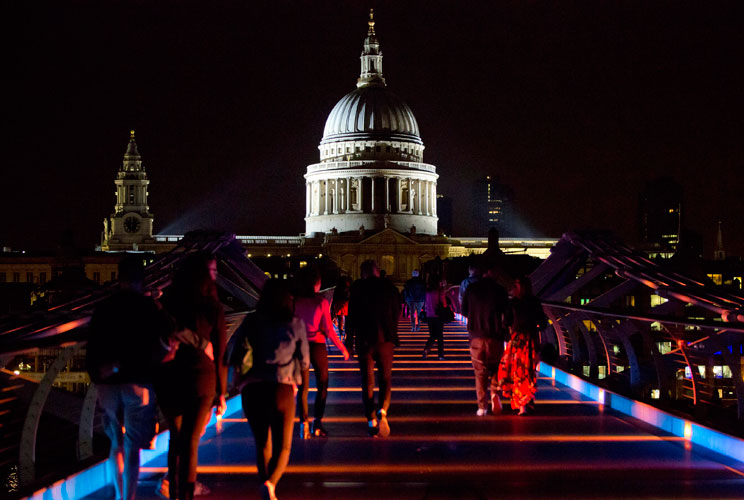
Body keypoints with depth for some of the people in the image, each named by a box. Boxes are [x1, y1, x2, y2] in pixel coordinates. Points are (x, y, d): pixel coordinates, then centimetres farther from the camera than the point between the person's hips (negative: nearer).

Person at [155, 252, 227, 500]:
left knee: (176, 438, 20)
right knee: (190, 443, 4)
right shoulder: (212, 308, -6)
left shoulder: (166, 304, -1)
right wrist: (221, 393, 5)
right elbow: (219, 353, -3)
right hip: (201, 379, -2)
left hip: (167, 378, 3)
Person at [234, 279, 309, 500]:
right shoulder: (296, 324, 3)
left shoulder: (251, 322, 5)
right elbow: (304, 362, 9)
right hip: (282, 388, -2)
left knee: (262, 444, 19)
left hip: (252, 388, 2)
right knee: (283, 447, 5)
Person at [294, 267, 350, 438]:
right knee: (322, 385, 12)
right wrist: (342, 348, 2)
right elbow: (329, 330, -9)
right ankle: (317, 423, 7)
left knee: (303, 387, 11)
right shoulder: (321, 302, -10)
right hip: (318, 346, -2)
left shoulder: (294, 301, -4)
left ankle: (304, 424, 4)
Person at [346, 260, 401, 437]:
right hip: (386, 339, 1)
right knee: (385, 377, 9)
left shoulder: (357, 288, -3)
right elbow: (397, 314, 8)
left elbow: (352, 315, -3)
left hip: (364, 339, -1)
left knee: (367, 380, 7)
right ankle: (382, 410, -16)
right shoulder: (390, 288, 2)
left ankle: (371, 420, 4)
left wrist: (349, 341, 2)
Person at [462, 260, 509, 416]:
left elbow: (464, 311, 9)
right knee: (495, 368, 16)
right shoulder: (499, 289, -4)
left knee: (480, 372, 6)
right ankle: (495, 393, -8)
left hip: (476, 335, 1)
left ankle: (482, 406, 4)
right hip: (495, 336, -1)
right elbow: (506, 312, 2)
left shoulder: (471, 288, 0)